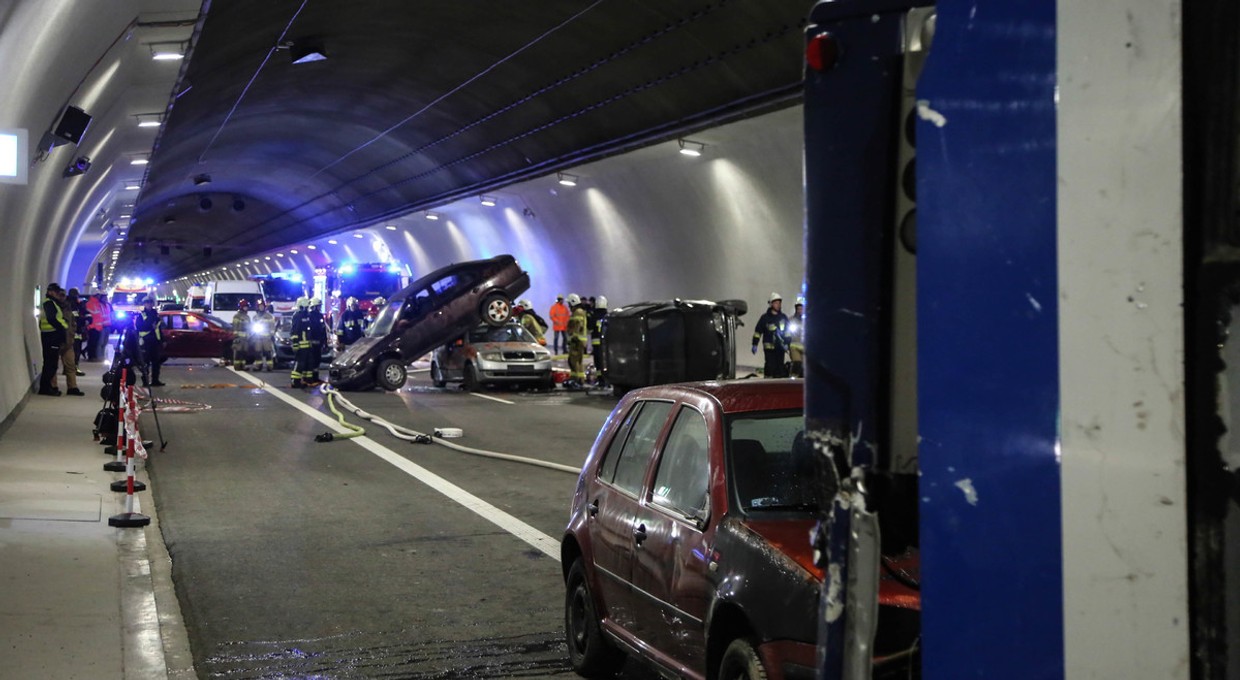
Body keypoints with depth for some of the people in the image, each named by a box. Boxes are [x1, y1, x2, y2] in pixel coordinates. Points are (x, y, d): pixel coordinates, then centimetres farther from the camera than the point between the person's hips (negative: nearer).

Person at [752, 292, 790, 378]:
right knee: (770, 366, -11)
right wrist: (755, 344, -4)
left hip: (780, 347, 4)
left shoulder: (783, 317, 11)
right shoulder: (765, 317, 0)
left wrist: (786, 343, 10)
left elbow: (787, 331, 19)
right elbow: (758, 331, 0)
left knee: (780, 367, 4)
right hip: (769, 347, -4)